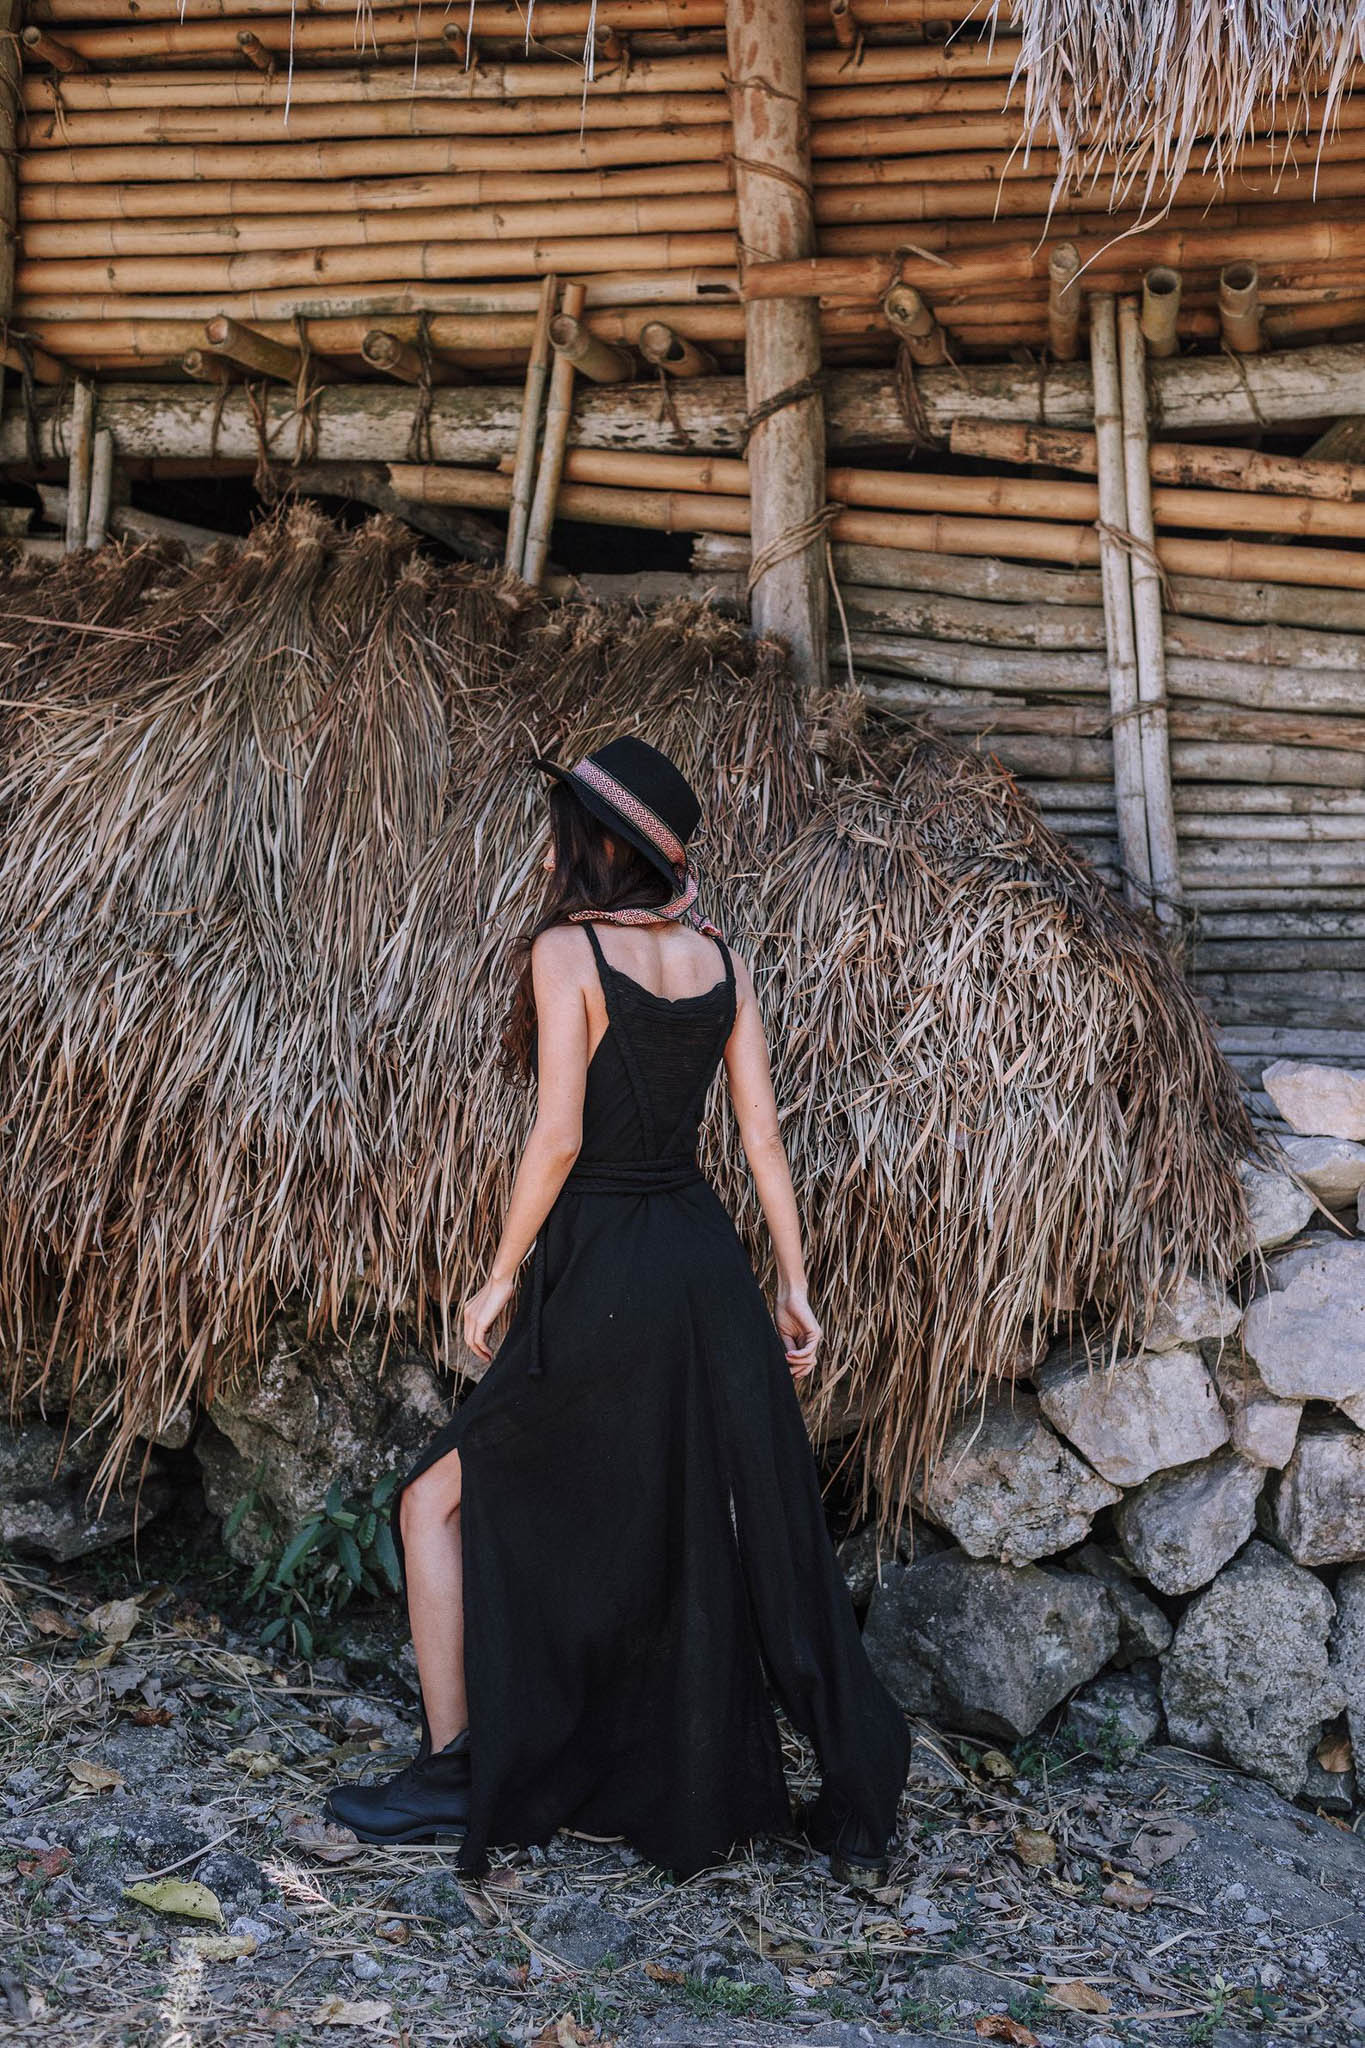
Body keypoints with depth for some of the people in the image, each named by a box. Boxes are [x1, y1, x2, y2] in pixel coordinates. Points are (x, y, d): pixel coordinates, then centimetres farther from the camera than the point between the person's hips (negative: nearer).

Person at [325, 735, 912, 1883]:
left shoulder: (569, 948, -11)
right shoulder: (717, 956, 6)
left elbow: (558, 1135, -16)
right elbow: (763, 1130, 6)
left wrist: (501, 1277, -7)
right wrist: (793, 1288, 10)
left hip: (603, 1273, -7)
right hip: (707, 1262, 7)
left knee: (438, 1502, 10)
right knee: (749, 1531, 15)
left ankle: (453, 1771, 12)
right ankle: (857, 1818, 21)